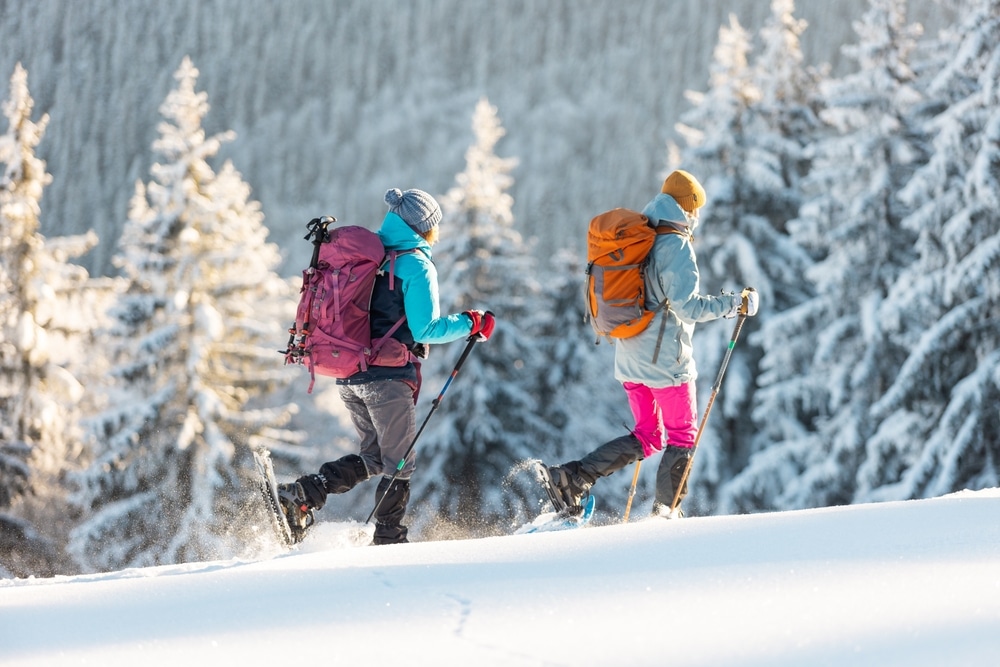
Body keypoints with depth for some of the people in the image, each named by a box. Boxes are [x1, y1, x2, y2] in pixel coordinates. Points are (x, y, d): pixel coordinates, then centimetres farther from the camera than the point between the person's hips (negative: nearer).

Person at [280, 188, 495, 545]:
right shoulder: (416, 265, -10)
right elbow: (425, 329, -15)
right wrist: (470, 324, -4)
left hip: (350, 376, 7)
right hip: (389, 377, -7)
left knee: (373, 457, 18)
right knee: (400, 464, 7)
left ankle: (300, 494, 3)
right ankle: (388, 539, 10)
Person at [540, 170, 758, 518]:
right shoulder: (677, 246, -15)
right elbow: (687, 306, -22)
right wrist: (735, 303, -15)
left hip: (628, 356, 8)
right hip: (665, 357, -8)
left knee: (647, 437, 15)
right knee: (683, 435, 9)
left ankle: (572, 477, 2)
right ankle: (665, 513, 8)